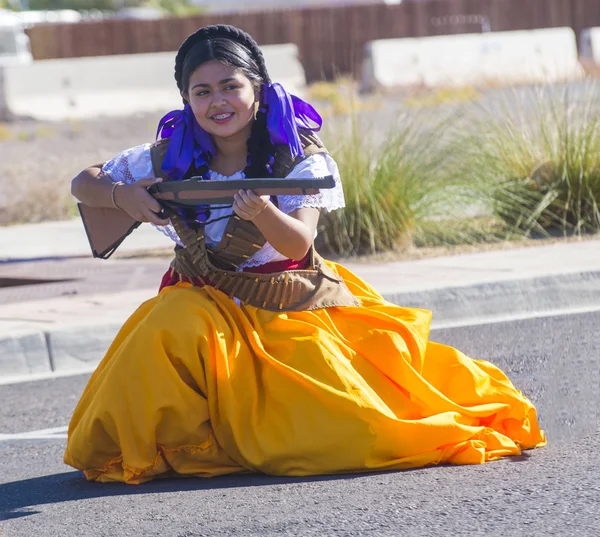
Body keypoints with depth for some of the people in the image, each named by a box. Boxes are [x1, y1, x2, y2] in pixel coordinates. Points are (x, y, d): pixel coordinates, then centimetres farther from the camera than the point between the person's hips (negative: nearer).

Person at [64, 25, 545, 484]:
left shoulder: (299, 157, -10)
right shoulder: (170, 158, -3)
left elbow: (298, 244, -25)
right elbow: (84, 183, 6)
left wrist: (262, 213, -47)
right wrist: (121, 194, -16)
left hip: (293, 309, -2)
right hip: (209, 306, 2)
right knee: (174, 329, -31)